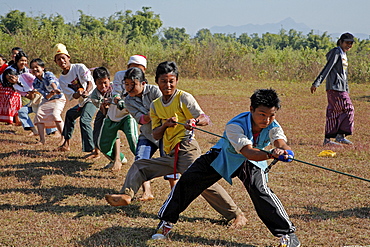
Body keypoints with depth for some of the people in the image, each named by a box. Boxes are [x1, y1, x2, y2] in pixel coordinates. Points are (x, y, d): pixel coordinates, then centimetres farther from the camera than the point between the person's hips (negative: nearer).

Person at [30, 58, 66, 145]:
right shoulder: (35, 83, -9)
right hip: (46, 100, 6)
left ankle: (63, 137, -22)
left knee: (55, 114, -28)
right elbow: (46, 96, -16)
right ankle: (42, 140, -8)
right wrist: (51, 94, -41)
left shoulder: (48, 74, -20)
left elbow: (52, 81, -45)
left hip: (58, 99, -6)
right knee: (39, 114, -12)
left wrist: (55, 89, -68)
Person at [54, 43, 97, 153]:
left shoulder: (79, 67, -10)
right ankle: (66, 144, 42)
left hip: (92, 97, -8)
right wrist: (78, 93, -30)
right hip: (82, 102, 8)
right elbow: (72, 96, -6)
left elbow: (90, 82, -19)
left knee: (84, 120, -26)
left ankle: (91, 149, -32)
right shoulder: (62, 79, 3)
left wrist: (86, 92, -40)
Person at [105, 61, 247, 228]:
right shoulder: (155, 106, 16)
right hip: (170, 156, 8)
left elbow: (205, 119, -11)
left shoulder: (183, 98, -2)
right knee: (139, 166, 11)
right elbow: (156, 136, 12)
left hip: (186, 150, -8)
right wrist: (165, 125, -10)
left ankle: (236, 214, -19)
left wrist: (195, 121, -34)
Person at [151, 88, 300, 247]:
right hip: (223, 156, 0)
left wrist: (285, 152, -71)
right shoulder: (235, 125, -37)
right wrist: (271, 155, -66)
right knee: (187, 181, -4)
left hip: (251, 163, 1)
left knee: (260, 191, -27)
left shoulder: (273, 127, -27)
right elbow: (248, 152, -47)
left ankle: (288, 233, -15)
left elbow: (282, 143, -45)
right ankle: (167, 221, 18)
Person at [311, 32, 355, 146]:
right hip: (335, 87, -9)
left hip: (341, 88, 9)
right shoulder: (336, 52, -8)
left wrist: (347, 90, 27)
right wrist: (316, 83, -21)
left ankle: (327, 139, 7)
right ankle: (340, 135, -6)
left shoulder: (343, 55, 21)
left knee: (334, 112, 6)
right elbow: (327, 68, -16)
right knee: (348, 110, -9)